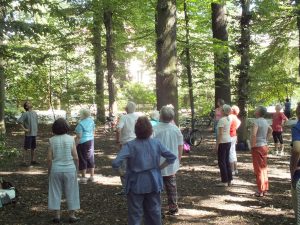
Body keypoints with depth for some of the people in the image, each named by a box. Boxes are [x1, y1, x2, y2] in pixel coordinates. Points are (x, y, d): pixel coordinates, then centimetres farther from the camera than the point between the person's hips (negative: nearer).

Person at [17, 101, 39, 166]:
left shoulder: (35, 113, 11)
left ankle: (33, 160, 23)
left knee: (33, 148, 13)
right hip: (28, 134, -6)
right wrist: (24, 129, -16)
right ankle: (24, 162, 3)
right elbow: (19, 121, -17)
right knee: (26, 148, -2)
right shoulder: (25, 114, -10)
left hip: (34, 134, 7)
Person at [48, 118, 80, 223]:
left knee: (56, 192, 12)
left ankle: (57, 215, 16)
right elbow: (75, 157, -6)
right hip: (69, 169, 0)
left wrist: (49, 171, 8)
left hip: (56, 169, 1)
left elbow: (50, 158, -5)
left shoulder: (52, 140, -6)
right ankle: (72, 215, 17)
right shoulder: (71, 139, -7)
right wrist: (76, 168, 8)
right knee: (70, 192, 11)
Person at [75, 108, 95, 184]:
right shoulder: (91, 121, 4)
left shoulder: (81, 124, -19)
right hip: (91, 141, 7)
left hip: (83, 143, -7)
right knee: (90, 158, 14)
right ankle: (92, 176, 21)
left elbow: (79, 137, -19)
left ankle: (83, 178, 7)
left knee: (83, 160, 2)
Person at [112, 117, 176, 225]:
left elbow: (115, 163, -24)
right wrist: (159, 168, 4)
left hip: (136, 184, -3)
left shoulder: (130, 145, -16)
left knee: (135, 214, 8)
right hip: (153, 183, 3)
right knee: (154, 211, 18)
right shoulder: (156, 143, -4)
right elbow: (172, 157, 0)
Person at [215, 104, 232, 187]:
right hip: (228, 141, 9)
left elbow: (220, 133, -19)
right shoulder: (228, 119, 10)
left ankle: (224, 181, 1)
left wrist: (217, 144, -16)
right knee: (227, 161, 14)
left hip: (223, 142, -9)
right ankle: (229, 180, 18)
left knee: (221, 162, -2)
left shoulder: (222, 120, -16)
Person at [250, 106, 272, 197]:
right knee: (264, 168, 15)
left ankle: (260, 191, 3)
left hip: (257, 147, -8)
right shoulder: (265, 121, 9)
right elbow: (270, 130, 29)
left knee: (258, 170, -1)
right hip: (264, 146, 8)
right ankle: (265, 189, 23)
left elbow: (253, 134, -30)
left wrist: (252, 146, -19)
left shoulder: (256, 121, -18)